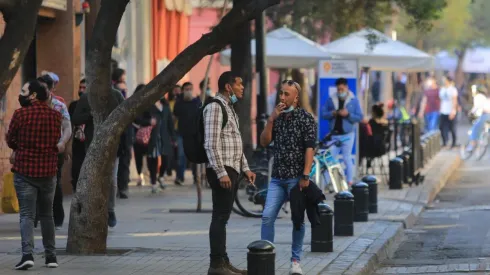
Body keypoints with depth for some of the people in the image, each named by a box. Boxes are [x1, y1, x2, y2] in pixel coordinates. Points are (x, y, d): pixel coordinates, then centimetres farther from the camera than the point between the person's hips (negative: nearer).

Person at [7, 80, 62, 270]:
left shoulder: (20, 114, -11)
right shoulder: (55, 115, 0)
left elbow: (10, 141, -1)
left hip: (25, 170, -3)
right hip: (48, 170, 3)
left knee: (26, 215, -2)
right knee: (46, 214, 16)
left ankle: (27, 254, -17)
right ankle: (50, 256, 18)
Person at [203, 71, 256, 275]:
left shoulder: (229, 108, 18)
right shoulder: (215, 107, -13)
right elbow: (211, 144, -20)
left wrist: (245, 168, 20)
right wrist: (221, 173, -23)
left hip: (231, 170, 10)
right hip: (222, 171, -10)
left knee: (223, 217, 11)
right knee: (220, 217, -9)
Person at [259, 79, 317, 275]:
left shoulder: (306, 119, -4)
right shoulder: (277, 117, 13)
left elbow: (310, 148, -10)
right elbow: (264, 142, 7)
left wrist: (305, 176, -18)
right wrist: (271, 119, -5)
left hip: (297, 178, -4)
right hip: (277, 178, 4)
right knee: (267, 216, -6)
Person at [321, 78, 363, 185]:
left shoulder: (354, 100, 1)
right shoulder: (331, 99, 6)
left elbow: (360, 117, -1)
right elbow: (323, 114, 5)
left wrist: (348, 114, -16)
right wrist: (332, 113, -15)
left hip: (347, 133, -2)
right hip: (333, 134, 2)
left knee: (347, 158, 2)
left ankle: (350, 182, 8)